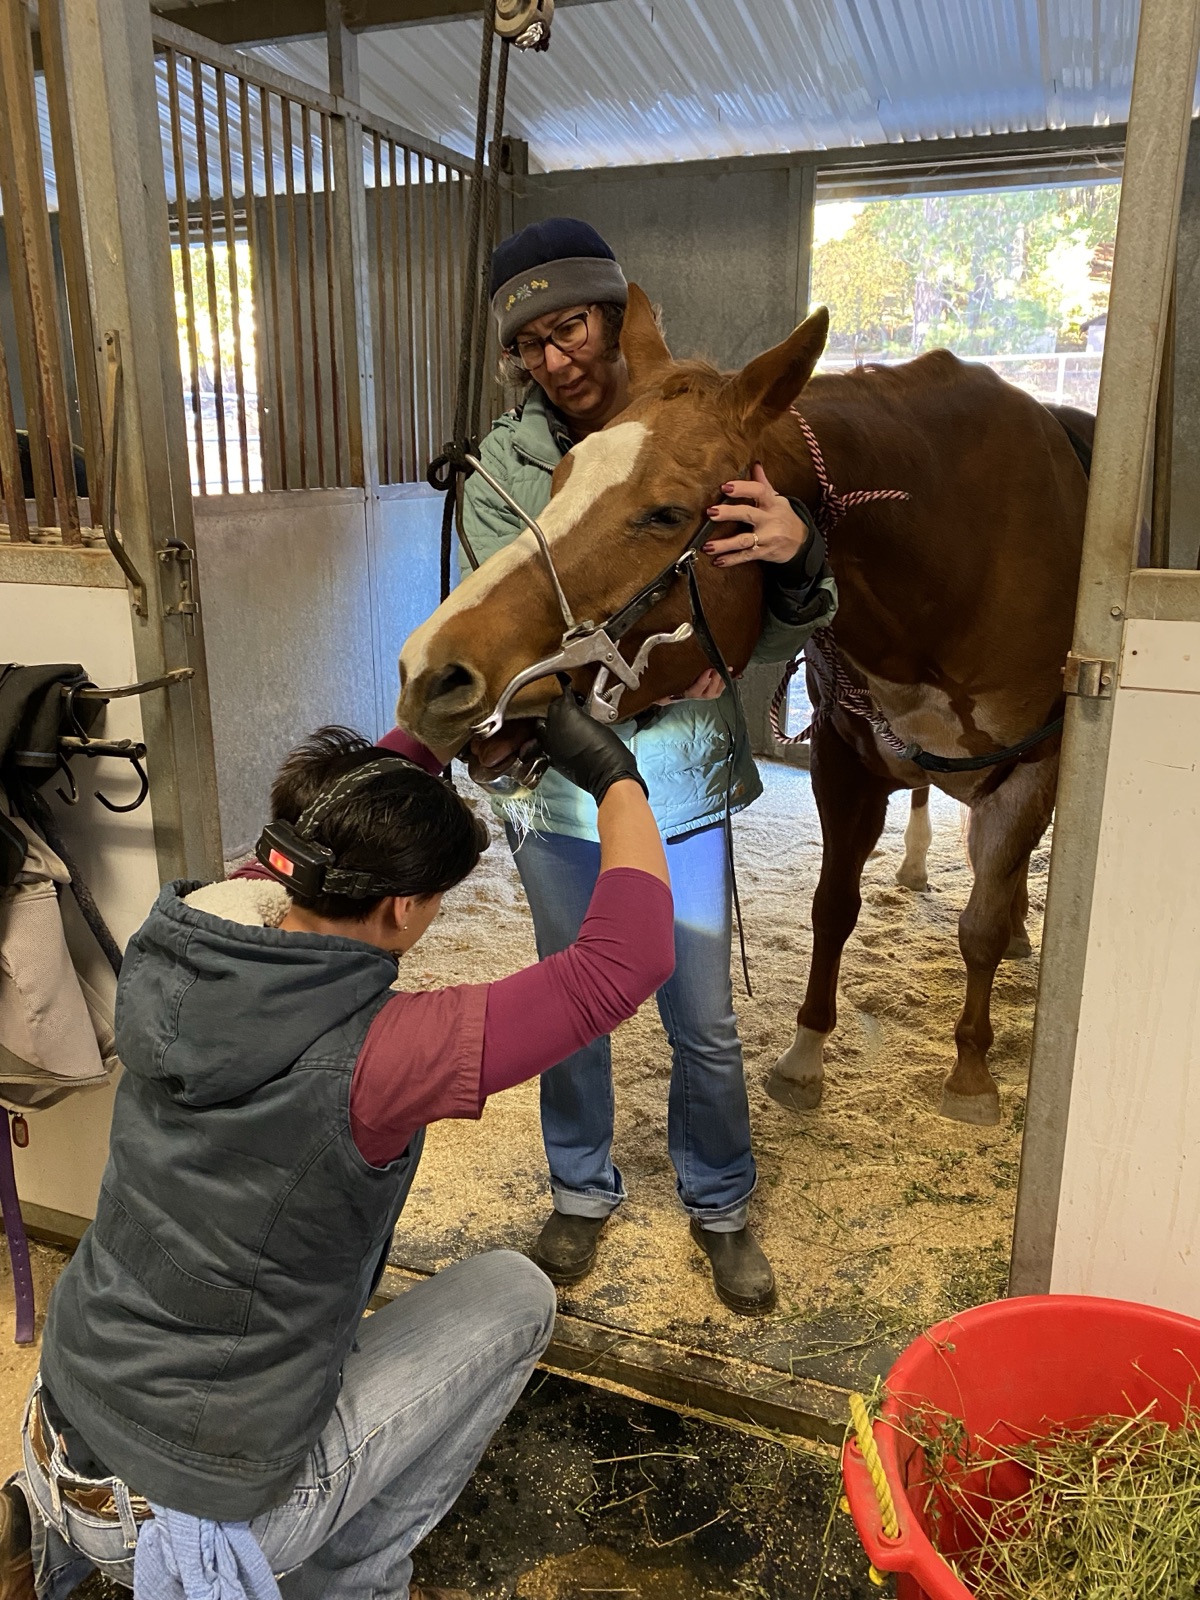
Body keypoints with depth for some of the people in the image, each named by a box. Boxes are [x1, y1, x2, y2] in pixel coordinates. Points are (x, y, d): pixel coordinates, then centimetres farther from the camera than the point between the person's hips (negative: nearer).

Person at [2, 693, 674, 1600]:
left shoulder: (170, 954, -13)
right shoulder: (370, 1057, -32)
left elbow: (341, 833, 6)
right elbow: (628, 961, -29)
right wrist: (617, 777, -16)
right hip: (205, 1513, -6)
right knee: (515, 1295, 8)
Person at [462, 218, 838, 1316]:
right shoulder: (507, 465, -6)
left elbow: (771, 645, -8)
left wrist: (798, 563, -31)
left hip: (681, 780, 0)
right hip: (557, 777, 1)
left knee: (704, 1026, 11)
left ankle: (720, 1206, 38)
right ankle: (583, 1192, 42)